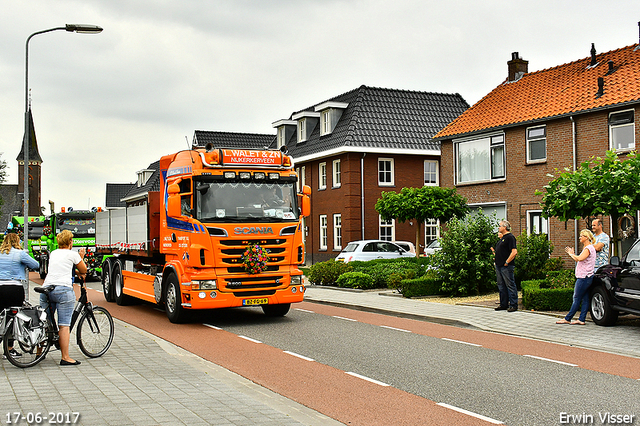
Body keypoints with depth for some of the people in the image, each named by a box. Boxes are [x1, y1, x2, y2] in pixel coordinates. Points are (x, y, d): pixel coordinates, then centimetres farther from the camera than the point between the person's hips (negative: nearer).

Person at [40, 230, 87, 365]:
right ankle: (65, 357, -6)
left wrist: (76, 272, 40)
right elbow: (84, 270, 14)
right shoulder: (72, 254, 3)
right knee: (64, 325, -6)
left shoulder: (53, 253, 20)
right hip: (63, 289, -6)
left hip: (46, 288, 6)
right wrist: (81, 257, 28)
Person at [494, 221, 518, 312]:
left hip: (506, 266, -10)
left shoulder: (510, 237, -12)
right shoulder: (502, 238, 18)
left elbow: (514, 252, -20)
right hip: (499, 266, 10)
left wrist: (506, 262, -18)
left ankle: (513, 305, -1)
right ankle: (503, 304, 20)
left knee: (510, 286, -5)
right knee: (501, 286, 13)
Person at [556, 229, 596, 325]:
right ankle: (581, 319, 6)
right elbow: (579, 260, 19)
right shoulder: (587, 248, 19)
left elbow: (579, 259, -25)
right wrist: (572, 254, 14)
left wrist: (571, 254, -10)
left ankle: (567, 319, 0)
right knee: (585, 299, 7)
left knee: (577, 299, -4)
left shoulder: (588, 248, -13)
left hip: (584, 277, -10)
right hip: (584, 277, 10)